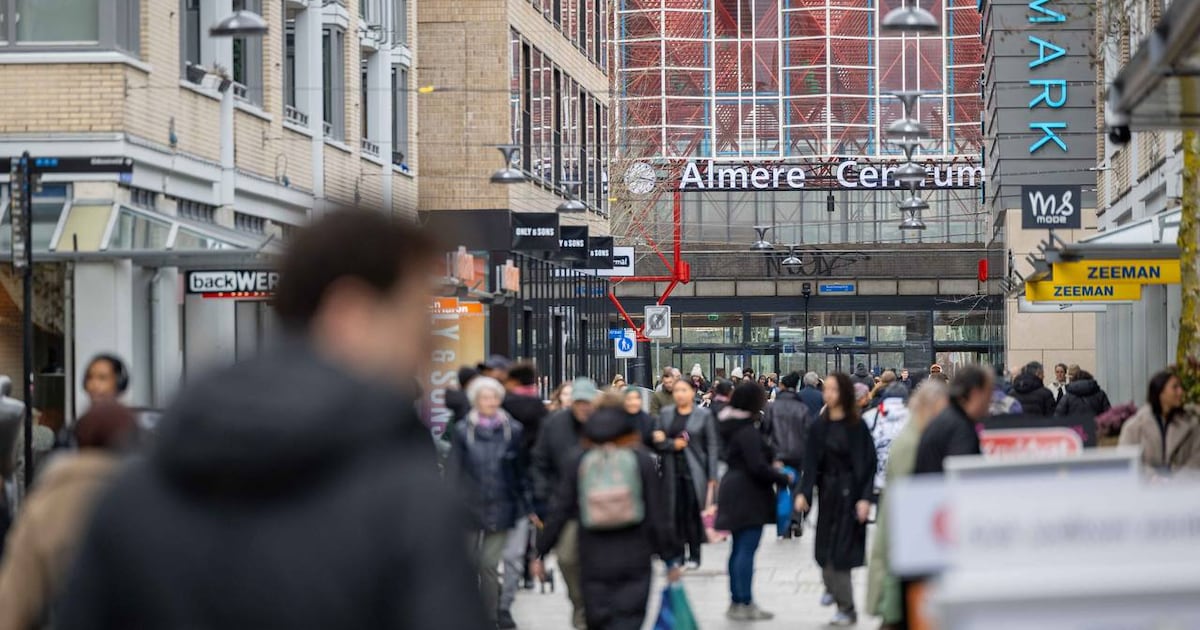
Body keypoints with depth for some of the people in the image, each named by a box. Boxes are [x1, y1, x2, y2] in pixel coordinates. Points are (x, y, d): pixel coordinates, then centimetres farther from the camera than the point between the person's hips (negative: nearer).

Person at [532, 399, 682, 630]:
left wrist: (541, 553, 10)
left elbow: (560, 511, 1)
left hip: (594, 559, 1)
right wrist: (670, 558, 6)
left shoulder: (579, 462, 0)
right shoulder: (641, 460, -3)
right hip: (634, 558, -1)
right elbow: (658, 513, -2)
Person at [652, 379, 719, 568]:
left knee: (693, 512, -3)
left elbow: (712, 446, 0)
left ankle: (694, 556, 8)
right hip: (672, 470, 2)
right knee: (675, 512, -2)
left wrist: (712, 476, -5)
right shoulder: (665, 414, 10)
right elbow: (656, 441, 7)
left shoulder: (704, 415, 2)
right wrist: (672, 444, -12)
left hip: (694, 471, -2)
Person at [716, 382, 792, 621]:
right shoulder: (747, 431, -19)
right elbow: (757, 466, -24)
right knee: (747, 549, -8)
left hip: (735, 491, 10)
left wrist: (773, 469, 14)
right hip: (749, 494, -10)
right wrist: (783, 478, -12)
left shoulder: (733, 427, 11)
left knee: (740, 548, 15)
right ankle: (745, 604, -8)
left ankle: (737, 602, 20)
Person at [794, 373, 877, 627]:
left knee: (840, 552, -6)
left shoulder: (857, 425, -8)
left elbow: (868, 463, -8)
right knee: (826, 551, 4)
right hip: (827, 492, 4)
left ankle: (846, 608, 3)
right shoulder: (820, 426, 5)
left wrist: (865, 498, -15)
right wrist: (804, 492, -9)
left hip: (849, 493, -4)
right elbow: (811, 463, 3)